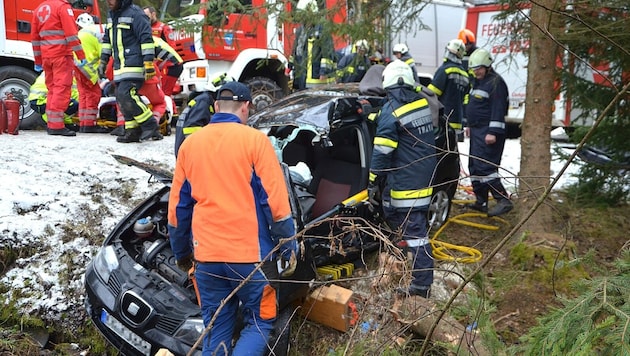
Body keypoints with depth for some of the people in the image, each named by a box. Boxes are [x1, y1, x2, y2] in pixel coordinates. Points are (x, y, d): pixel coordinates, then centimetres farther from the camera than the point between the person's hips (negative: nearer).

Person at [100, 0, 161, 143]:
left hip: (133, 65, -9)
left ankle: (150, 126, -9)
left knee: (126, 96, -19)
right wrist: (103, 61, 23)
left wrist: (148, 63, -20)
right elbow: (107, 40, 26)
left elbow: (146, 39, -15)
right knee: (122, 98, 5)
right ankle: (133, 131, 12)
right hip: (119, 67, 9)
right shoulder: (111, 15, 18)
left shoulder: (135, 13, -10)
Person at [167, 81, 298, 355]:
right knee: (259, 323, 11)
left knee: (216, 329, 17)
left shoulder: (190, 144, 7)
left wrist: (181, 253, 22)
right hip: (250, 252, -4)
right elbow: (276, 202, -9)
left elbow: (178, 207, 11)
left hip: (206, 253, 4)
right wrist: (288, 247, 2)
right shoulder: (255, 140, -7)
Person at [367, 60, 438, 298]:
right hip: (425, 176, 8)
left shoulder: (391, 111, -17)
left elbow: (382, 152, -18)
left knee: (414, 231, -4)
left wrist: (373, 183, -8)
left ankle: (422, 285, 1)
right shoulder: (423, 101, 5)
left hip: (404, 181, -8)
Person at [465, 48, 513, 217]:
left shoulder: (496, 82, -14)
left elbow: (498, 109, -21)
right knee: (475, 167, 13)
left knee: (484, 166, -17)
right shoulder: (477, 81, 17)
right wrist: (470, 125, 27)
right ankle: (481, 202, 21)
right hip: (477, 130, 11)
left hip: (489, 132, -10)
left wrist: (493, 132, -25)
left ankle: (503, 200, -12)